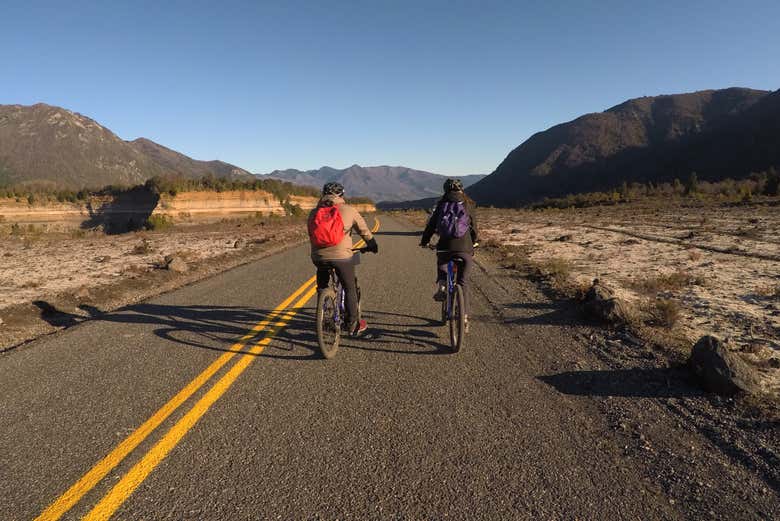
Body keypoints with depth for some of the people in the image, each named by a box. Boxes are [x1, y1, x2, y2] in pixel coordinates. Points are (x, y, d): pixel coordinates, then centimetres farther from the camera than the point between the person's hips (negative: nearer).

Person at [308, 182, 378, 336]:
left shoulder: (314, 213, 11)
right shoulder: (348, 210, 2)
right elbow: (364, 231, 8)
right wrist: (372, 245, 24)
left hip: (318, 257, 3)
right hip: (342, 257, -3)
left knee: (322, 288, 25)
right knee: (350, 290, 12)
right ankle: (353, 325, 17)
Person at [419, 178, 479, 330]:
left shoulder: (441, 205, 9)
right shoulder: (468, 205, 9)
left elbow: (431, 224, 10)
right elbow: (473, 226, 17)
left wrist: (424, 241, 24)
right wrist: (475, 241, 35)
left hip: (445, 247, 0)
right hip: (465, 248, 0)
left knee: (442, 267, 32)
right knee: (462, 283, 9)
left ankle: (441, 285, 3)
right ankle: (465, 316, 5)